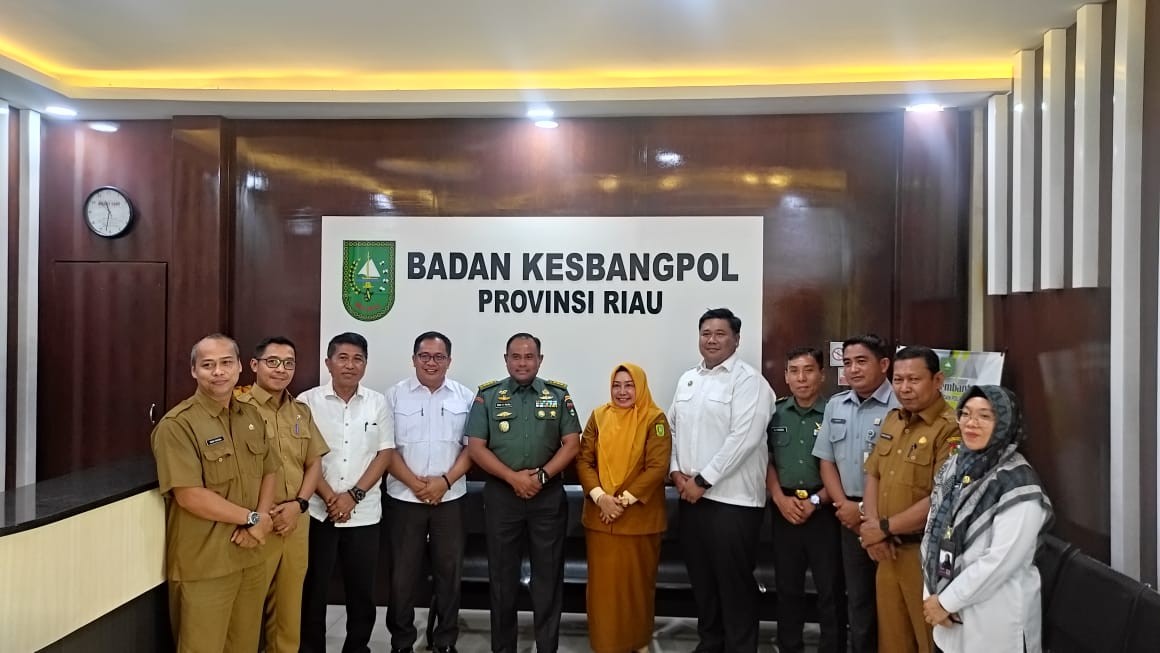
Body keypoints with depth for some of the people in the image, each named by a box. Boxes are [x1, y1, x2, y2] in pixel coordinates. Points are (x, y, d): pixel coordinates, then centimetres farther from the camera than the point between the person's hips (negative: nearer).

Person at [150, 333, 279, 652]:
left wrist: (261, 520, -7)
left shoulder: (252, 417, 8)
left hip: (250, 557, 6)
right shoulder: (177, 425, -14)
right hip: (204, 564, -6)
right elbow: (189, 496, -20)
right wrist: (250, 518, -12)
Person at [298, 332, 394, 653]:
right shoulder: (308, 401, -3)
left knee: (362, 590, 10)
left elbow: (384, 453, 1)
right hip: (318, 511, -1)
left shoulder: (378, 403, 3)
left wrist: (353, 495, -9)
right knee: (313, 589, 8)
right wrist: (330, 498, -11)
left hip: (364, 513, 2)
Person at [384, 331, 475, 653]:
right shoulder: (395, 394, 0)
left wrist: (445, 481, -11)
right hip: (405, 497, -1)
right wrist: (416, 484, -12)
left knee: (449, 571, 8)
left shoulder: (465, 396, 3)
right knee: (403, 573, 6)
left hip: (450, 498, 1)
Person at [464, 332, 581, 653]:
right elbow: (476, 447, -3)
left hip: (548, 496, 0)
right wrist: (513, 477, -13)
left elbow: (571, 443, 0)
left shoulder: (558, 395, 4)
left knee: (548, 574, 6)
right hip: (501, 495, 0)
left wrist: (541, 475, -12)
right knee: (502, 573, 9)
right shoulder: (487, 395, 2)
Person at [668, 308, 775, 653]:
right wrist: (676, 471, 1)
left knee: (734, 580, 2)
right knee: (701, 577, 15)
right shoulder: (687, 379, 13)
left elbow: (743, 439, -17)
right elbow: (673, 428, 16)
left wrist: (702, 481, -15)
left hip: (733, 498, -6)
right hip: (691, 496, 7)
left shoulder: (749, 381, -9)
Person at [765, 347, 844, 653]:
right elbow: (766, 461, 8)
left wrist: (816, 501, -10)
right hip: (785, 510, 4)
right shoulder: (775, 413, 6)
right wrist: (780, 499, -5)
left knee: (830, 588, 3)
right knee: (787, 586, 13)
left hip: (824, 511, -4)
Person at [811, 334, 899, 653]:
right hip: (850, 516, 6)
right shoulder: (835, 406, 9)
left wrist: (866, 510, -10)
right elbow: (826, 460, 12)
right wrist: (843, 504, -1)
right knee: (857, 596, 16)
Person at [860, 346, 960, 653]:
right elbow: (873, 475, 13)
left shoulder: (951, 429, -17)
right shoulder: (892, 420, 10)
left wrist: (884, 527, -12)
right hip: (888, 551, 7)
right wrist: (872, 527, -3)